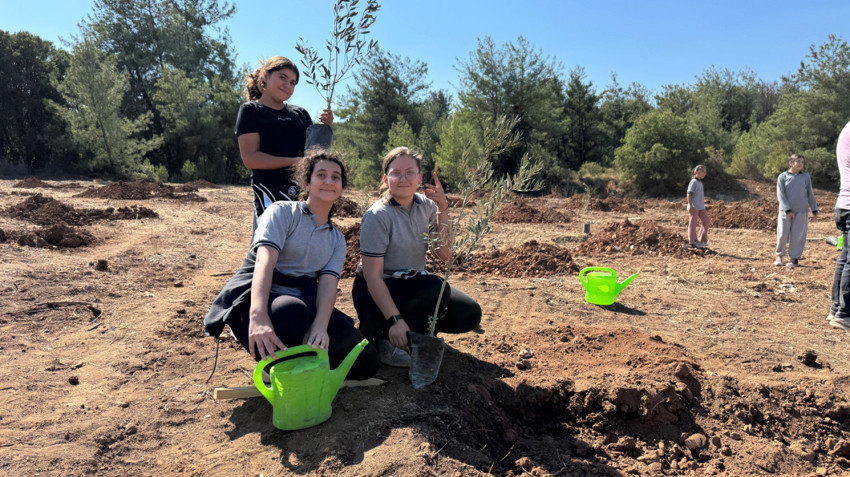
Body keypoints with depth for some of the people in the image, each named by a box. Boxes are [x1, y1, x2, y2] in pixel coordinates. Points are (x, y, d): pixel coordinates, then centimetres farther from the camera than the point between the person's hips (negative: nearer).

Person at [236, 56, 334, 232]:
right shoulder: (251, 110, 5)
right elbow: (250, 158, -7)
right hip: (270, 192, -5)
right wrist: (293, 162, -15)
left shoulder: (300, 114, 19)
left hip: (304, 190, 5)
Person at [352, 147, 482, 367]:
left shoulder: (426, 206, -1)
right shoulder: (377, 215, -19)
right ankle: (381, 340, -13)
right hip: (377, 292, -6)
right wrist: (395, 320, -31)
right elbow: (372, 276, -22)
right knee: (435, 287, -33)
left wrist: (443, 209, -17)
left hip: (414, 283, 6)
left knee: (470, 315, -10)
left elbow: (444, 255, -9)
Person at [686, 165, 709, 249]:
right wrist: (690, 205, -21)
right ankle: (692, 242, 7)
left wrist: (703, 205, 24)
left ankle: (702, 240, 15)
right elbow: (689, 194, -15)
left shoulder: (700, 182, 16)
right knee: (693, 224, -1)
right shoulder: (693, 182, -10)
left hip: (701, 207, 9)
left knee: (705, 222, 7)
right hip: (694, 207, -9)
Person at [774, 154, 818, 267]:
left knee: (797, 236, 1)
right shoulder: (783, 176, 1)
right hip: (785, 211, -2)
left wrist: (814, 208, 11)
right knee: (782, 235, -1)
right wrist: (787, 209, -12)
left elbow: (810, 194, 14)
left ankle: (794, 257, 12)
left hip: (802, 212, 2)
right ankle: (779, 255, 19)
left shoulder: (806, 177, 7)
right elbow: (780, 194, -4)